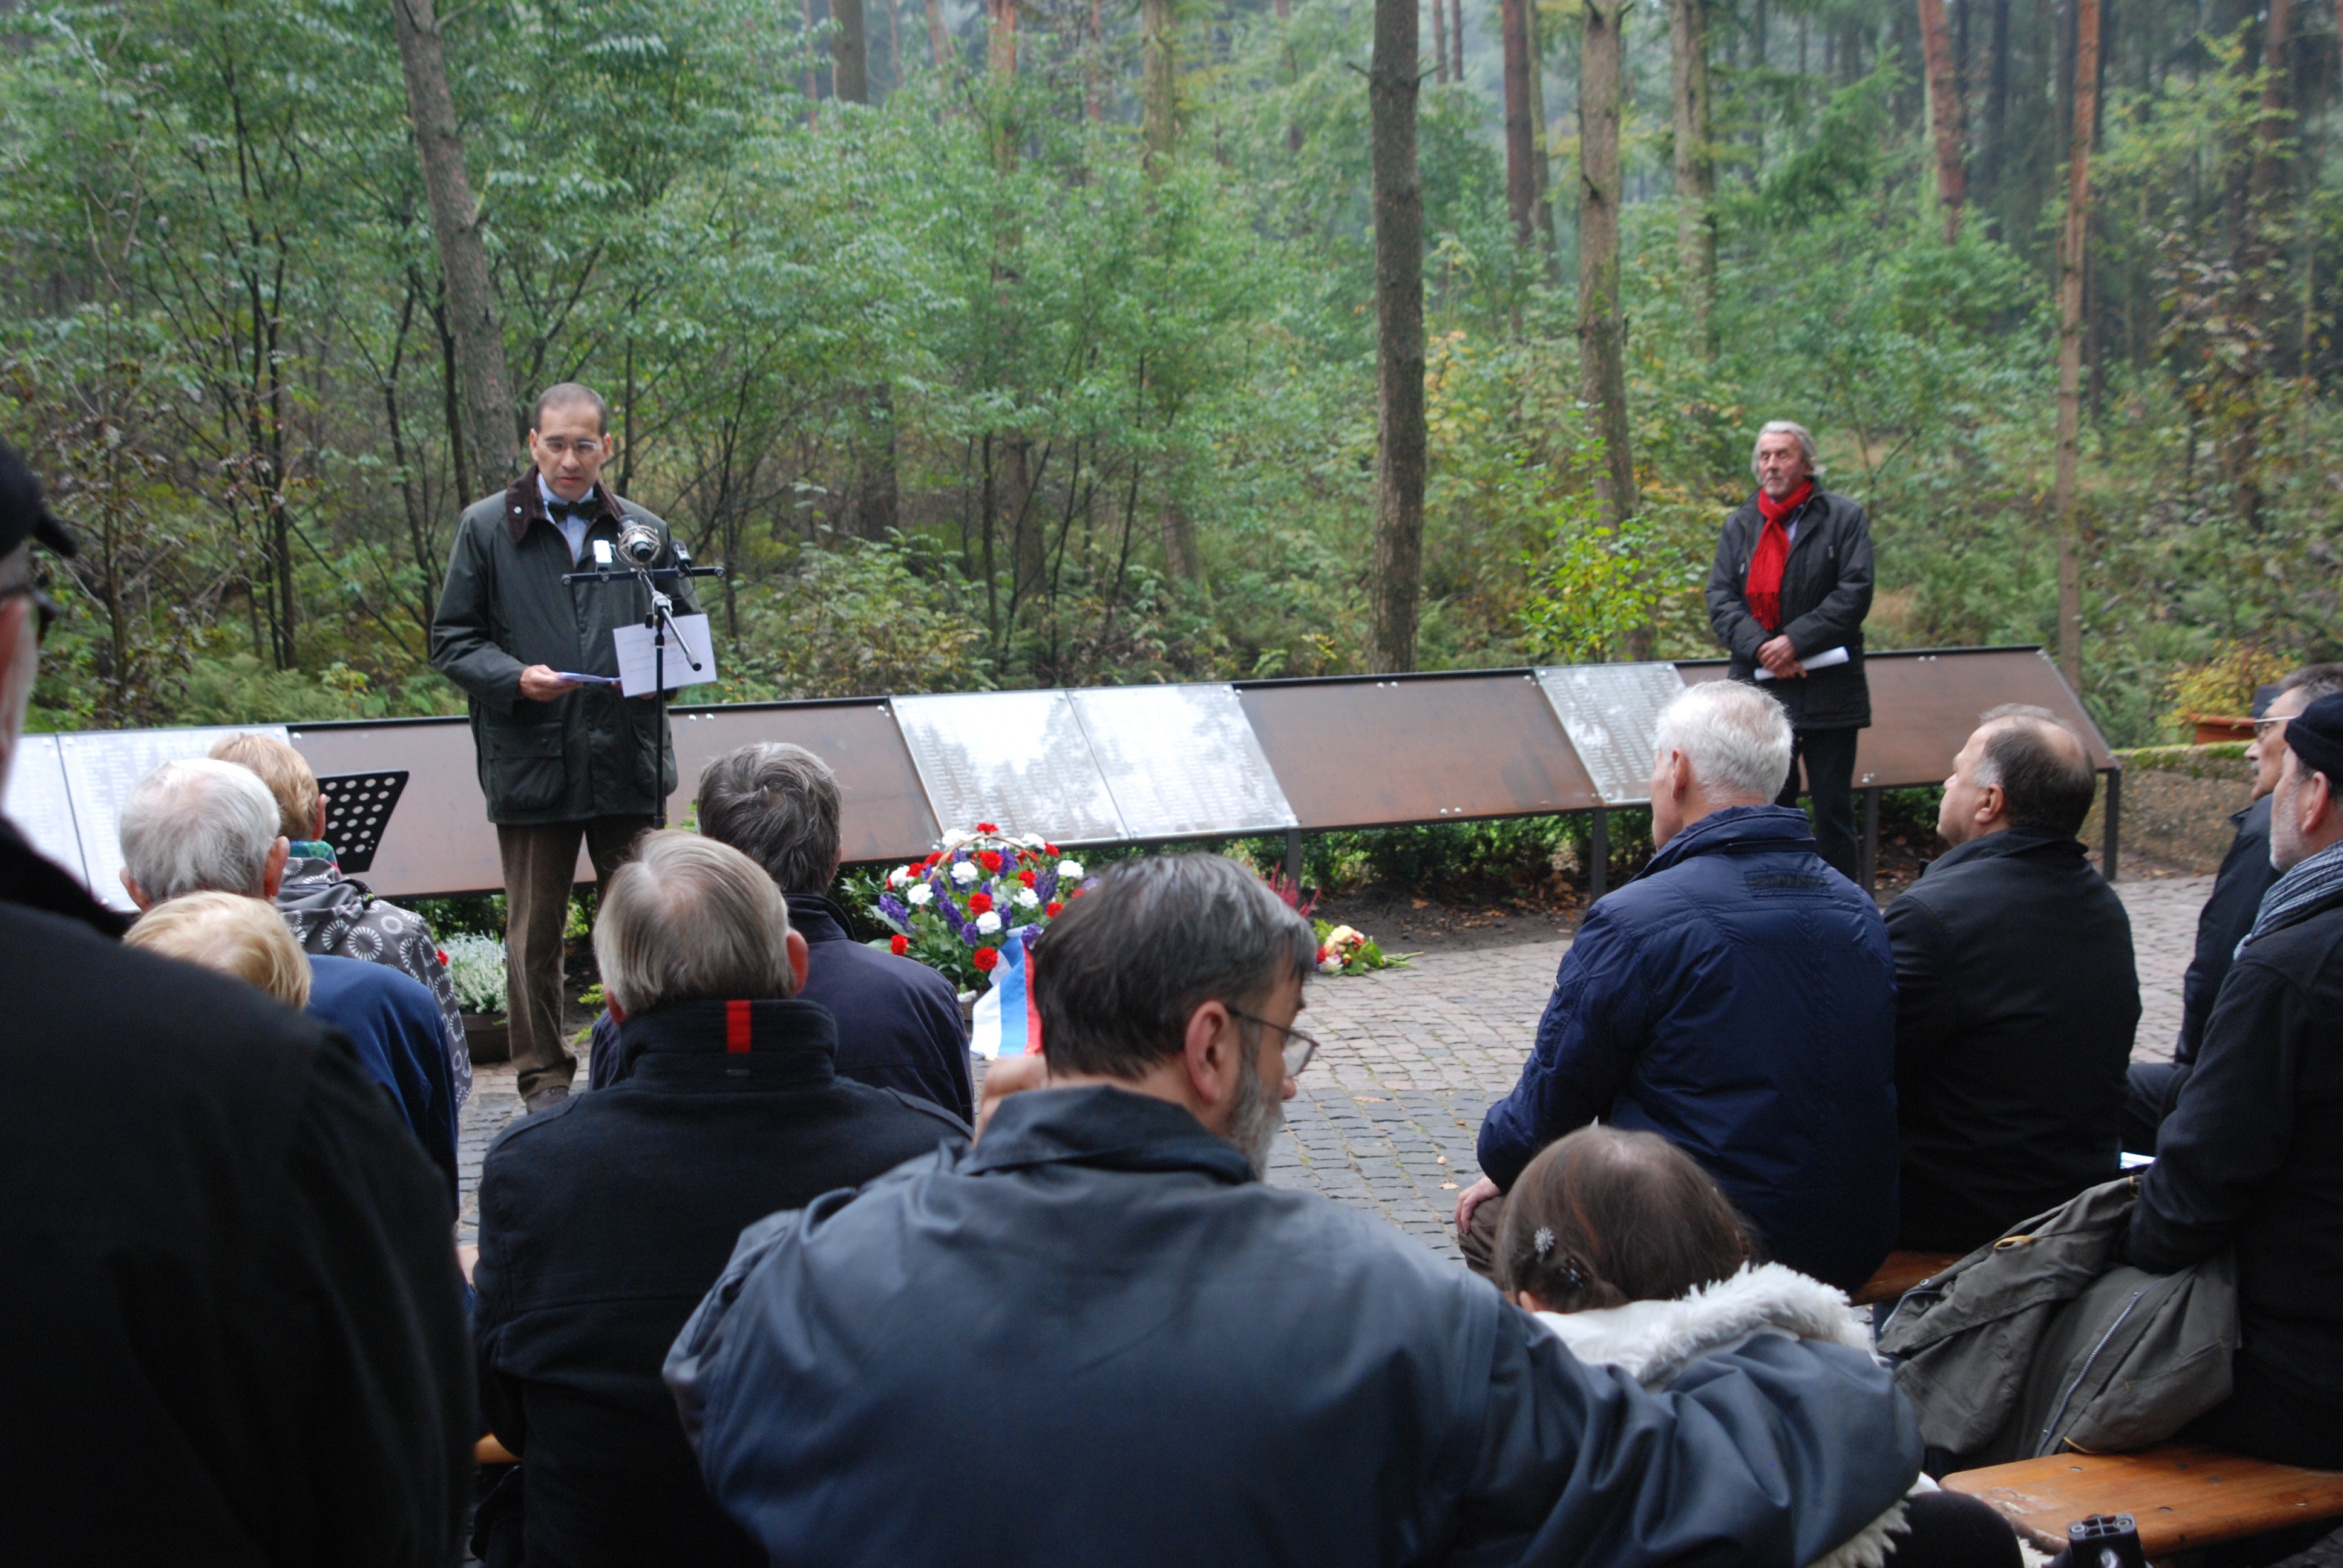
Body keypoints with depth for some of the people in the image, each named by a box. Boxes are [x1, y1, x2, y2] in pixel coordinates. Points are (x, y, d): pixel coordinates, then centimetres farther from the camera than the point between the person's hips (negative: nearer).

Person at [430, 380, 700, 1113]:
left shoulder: (643, 531, 11)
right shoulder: (487, 528, 5)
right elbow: (451, 641, 5)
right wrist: (515, 678, -13)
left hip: (629, 760, 1)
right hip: (530, 765, -1)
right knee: (534, 934, 6)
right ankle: (544, 1080, 17)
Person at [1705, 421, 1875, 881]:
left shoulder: (1843, 518, 2)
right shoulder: (1739, 526, 11)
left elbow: (1854, 593, -8)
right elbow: (1720, 599, 2)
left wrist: (1795, 641, -17)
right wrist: (1760, 648, -14)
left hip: (1827, 692, -3)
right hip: (1760, 690, 3)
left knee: (1833, 807, 3)